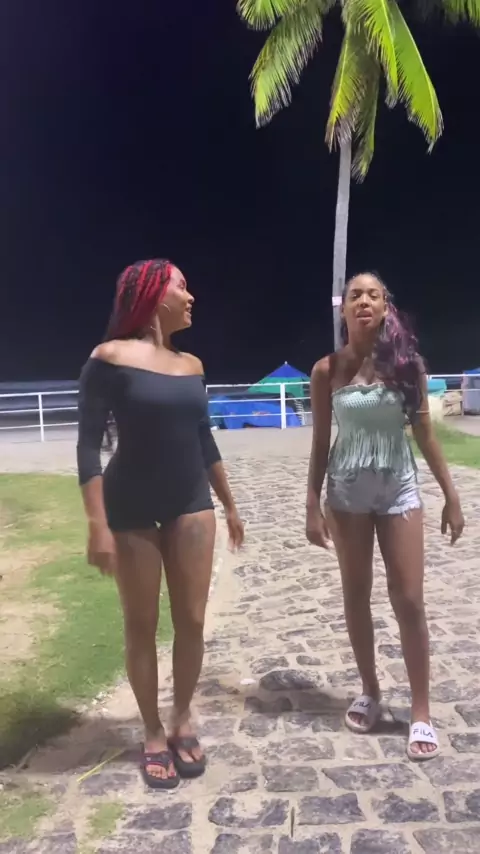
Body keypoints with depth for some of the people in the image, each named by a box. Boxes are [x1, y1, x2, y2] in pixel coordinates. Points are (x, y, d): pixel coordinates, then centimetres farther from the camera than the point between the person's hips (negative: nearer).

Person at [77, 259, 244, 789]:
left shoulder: (191, 364, 6)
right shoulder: (110, 358, -11)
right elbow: (89, 445, -13)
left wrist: (230, 506, 18)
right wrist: (98, 525, -19)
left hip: (190, 505, 5)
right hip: (132, 511, -4)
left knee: (191, 621, 7)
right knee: (141, 626, 8)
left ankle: (182, 722, 29)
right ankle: (153, 734, 27)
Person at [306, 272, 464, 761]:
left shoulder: (407, 362, -3)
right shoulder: (327, 371, -3)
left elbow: (424, 433, 1)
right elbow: (320, 443, 1)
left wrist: (451, 495, 1)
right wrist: (313, 506, -2)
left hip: (399, 490, 0)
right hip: (347, 492, 1)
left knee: (409, 600, 1)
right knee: (356, 596, 11)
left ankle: (421, 711, 16)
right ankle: (370, 692, 31)